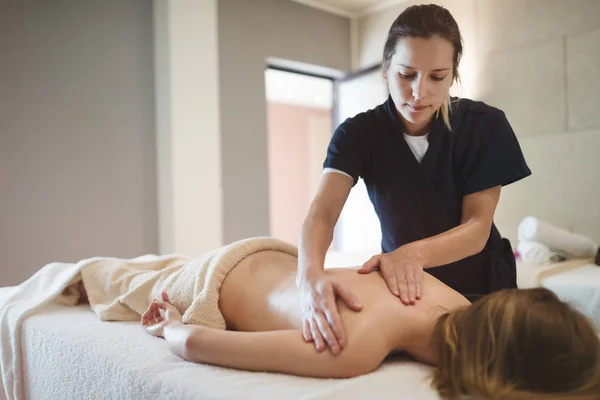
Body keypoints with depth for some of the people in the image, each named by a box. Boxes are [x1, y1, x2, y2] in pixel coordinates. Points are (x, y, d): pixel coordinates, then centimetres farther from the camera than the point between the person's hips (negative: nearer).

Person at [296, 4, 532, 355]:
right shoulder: (359, 134, -14)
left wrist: (414, 253, -38)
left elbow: (477, 229, -17)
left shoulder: (485, 125, -14)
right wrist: (311, 274, -50)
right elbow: (322, 213, -27)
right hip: (403, 288, 0)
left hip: (479, 286, 0)